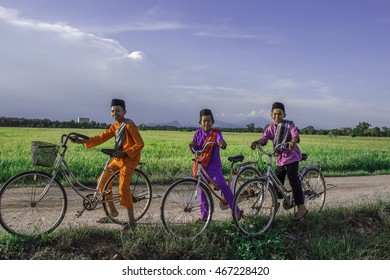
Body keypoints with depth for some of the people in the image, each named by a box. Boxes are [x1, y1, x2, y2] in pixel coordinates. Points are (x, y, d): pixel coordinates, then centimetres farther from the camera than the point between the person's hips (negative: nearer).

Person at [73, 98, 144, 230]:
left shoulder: (129, 125, -14)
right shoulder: (114, 126, 11)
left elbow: (140, 144, -16)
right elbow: (102, 137, 4)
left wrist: (125, 153, -22)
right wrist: (84, 141, -7)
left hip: (129, 159, -8)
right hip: (118, 159, 8)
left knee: (123, 188, -13)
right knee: (102, 180, 6)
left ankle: (131, 222, -3)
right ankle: (112, 211, 20)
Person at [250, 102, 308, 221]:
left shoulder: (289, 124, -5)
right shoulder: (271, 128, 7)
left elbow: (295, 135, -21)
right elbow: (264, 138, -6)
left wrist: (293, 142, -44)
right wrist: (256, 142, -29)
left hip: (291, 156, -5)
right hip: (280, 158, 5)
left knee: (294, 181, -10)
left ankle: (301, 207, -3)